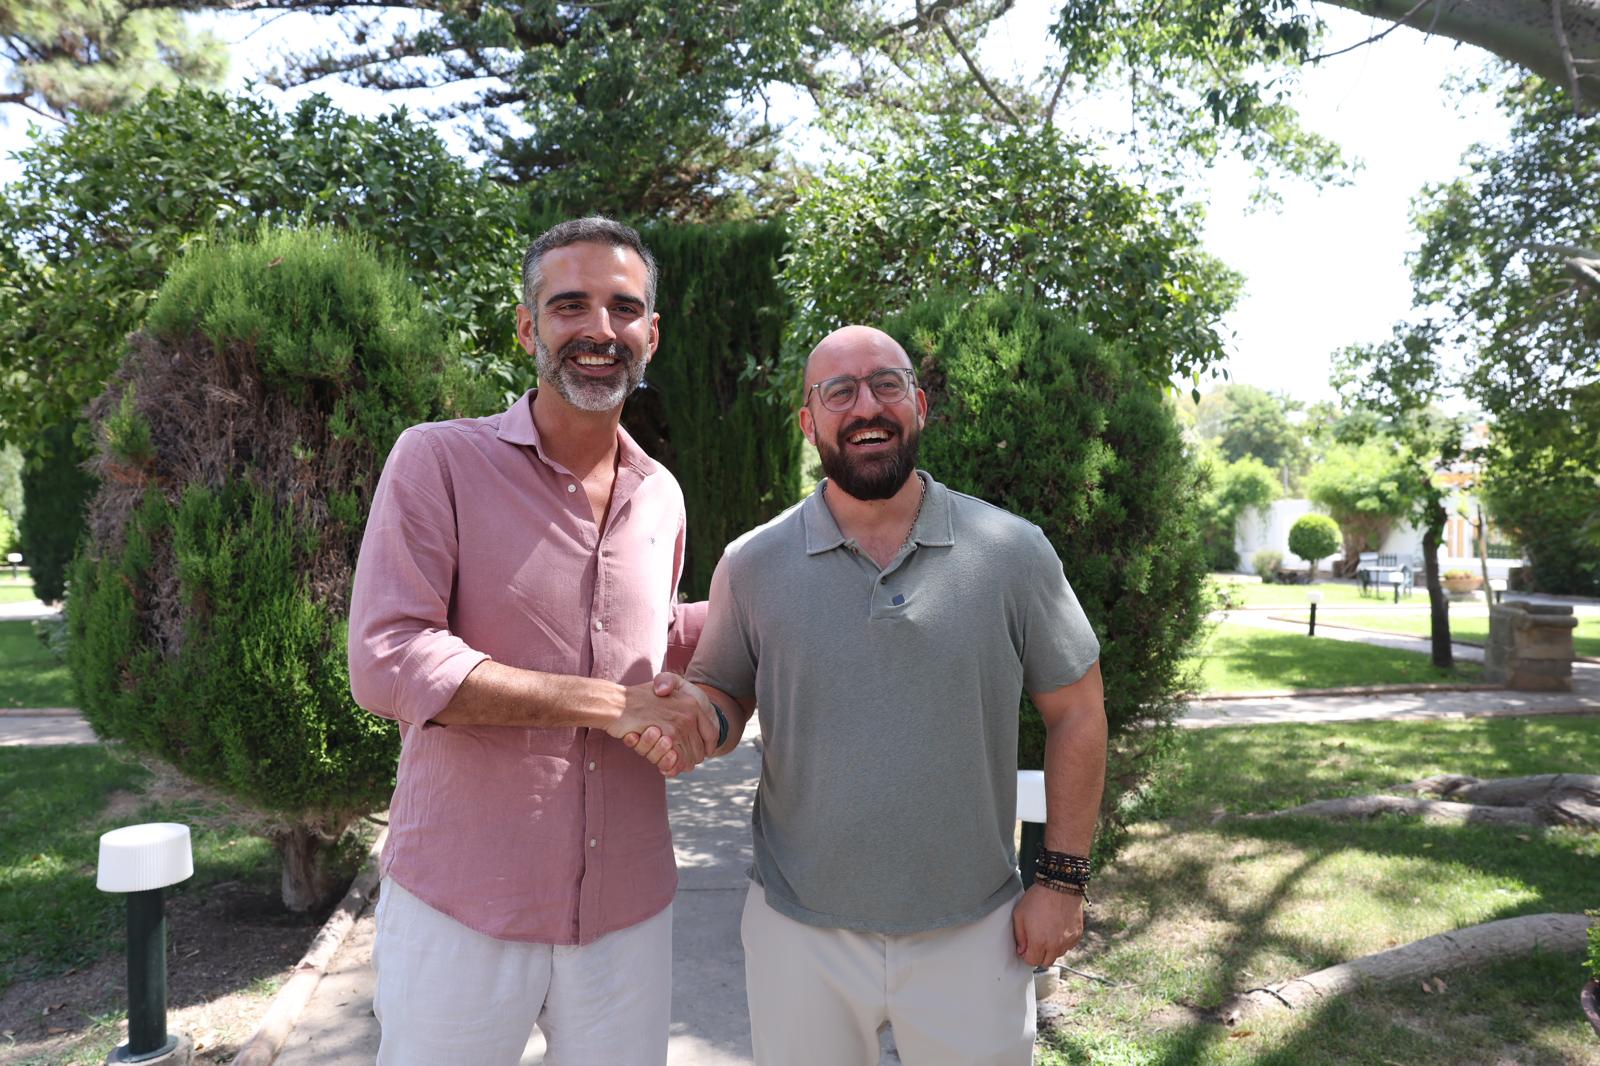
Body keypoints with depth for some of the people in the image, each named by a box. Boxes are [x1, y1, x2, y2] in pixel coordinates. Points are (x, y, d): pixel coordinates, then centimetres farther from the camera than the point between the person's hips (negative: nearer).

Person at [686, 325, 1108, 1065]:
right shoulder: (752, 565, -5)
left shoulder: (1013, 553, -6)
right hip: (800, 935, 1)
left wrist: (1062, 876, -2)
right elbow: (720, 695, 6)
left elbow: (1075, 711, 1)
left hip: (974, 934, 0)